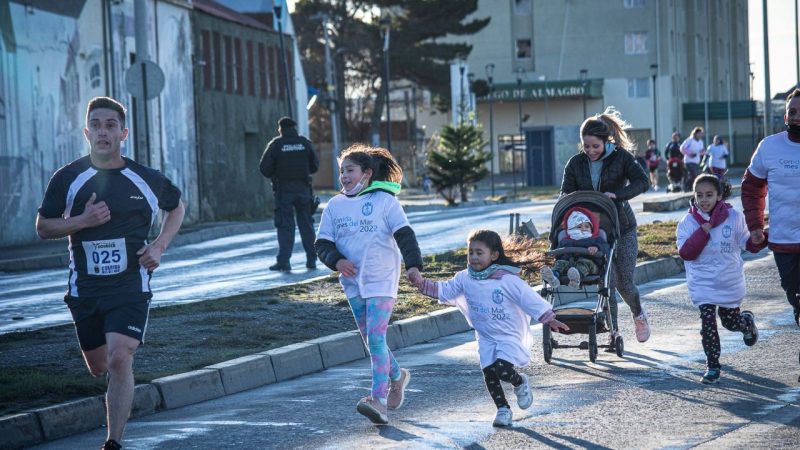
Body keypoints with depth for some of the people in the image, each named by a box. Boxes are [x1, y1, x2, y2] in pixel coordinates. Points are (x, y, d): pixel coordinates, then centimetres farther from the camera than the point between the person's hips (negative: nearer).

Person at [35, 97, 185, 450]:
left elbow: (176, 207, 17)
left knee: (119, 359, -20)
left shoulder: (146, 179, -2)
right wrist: (82, 221, -15)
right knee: (98, 367, 14)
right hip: (85, 288, 2)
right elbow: (43, 227, 3)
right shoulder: (68, 178, -3)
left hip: (131, 286, -2)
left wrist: (159, 246, 1)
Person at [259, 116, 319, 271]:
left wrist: (274, 175, 12)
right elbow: (315, 165, 7)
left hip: (283, 189, -2)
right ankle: (311, 260, 10)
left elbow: (264, 168, -7)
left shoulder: (275, 144, -5)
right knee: (306, 223, 10)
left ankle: (283, 261, -6)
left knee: (285, 225, -1)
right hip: (303, 188, 2)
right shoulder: (305, 143, 3)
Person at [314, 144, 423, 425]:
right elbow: (322, 243, 6)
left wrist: (413, 264, -23)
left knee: (375, 338, -15)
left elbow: (404, 235, -10)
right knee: (372, 340, 13)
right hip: (352, 283, 5)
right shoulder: (334, 206, 7)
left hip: (381, 280, -5)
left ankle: (379, 400, -18)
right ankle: (396, 377, 37)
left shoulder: (384, 200, -5)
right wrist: (337, 260, -14)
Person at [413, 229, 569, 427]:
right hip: (485, 338, 5)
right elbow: (445, 290, 7)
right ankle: (503, 409, 18)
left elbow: (531, 300, -16)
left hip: (510, 337, -5)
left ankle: (520, 382, 12)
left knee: (501, 369, -22)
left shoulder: (508, 280, -17)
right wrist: (422, 284, -5)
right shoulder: (465, 279, -1)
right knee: (489, 373, -1)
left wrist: (549, 320, -20)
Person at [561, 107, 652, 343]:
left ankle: (638, 314, 30)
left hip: (622, 227, -2)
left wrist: (617, 195, -31)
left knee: (624, 282, -1)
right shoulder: (576, 163, 0)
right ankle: (613, 332, 9)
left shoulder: (620, 157, -7)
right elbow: (566, 196, -1)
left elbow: (642, 181, -17)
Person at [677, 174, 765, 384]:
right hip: (703, 283, 0)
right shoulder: (688, 222, -8)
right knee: (707, 323, -9)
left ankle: (747, 321, 51)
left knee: (730, 321, 15)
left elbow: (749, 244, 1)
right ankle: (712, 366, 4)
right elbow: (686, 253, -17)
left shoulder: (734, 217, -7)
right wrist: (704, 229, -24)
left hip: (730, 282, 1)